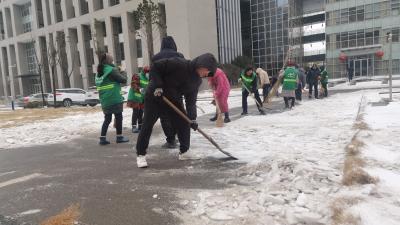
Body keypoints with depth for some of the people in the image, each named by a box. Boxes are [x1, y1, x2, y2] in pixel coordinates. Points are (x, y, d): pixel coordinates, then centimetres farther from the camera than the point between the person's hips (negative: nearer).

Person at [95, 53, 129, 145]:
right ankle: (119, 137, 13)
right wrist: (124, 78, 11)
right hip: (114, 99, -7)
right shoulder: (112, 70, -12)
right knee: (118, 117, 6)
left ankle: (102, 138, 8)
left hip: (104, 100, 7)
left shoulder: (99, 72, 11)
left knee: (107, 119, 13)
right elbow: (123, 80, -11)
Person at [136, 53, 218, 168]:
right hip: (155, 96, -6)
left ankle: (183, 152, 16)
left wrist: (192, 118, -12)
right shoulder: (178, 64, -26)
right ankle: (140, 155, 5)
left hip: (174, 99, 6)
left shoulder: (197, 80, -5)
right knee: (147, 125, -6)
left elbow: (191, 100, -3)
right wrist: (157, 85, -28)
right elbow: (155, 66, -21)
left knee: (184, 124, 1)